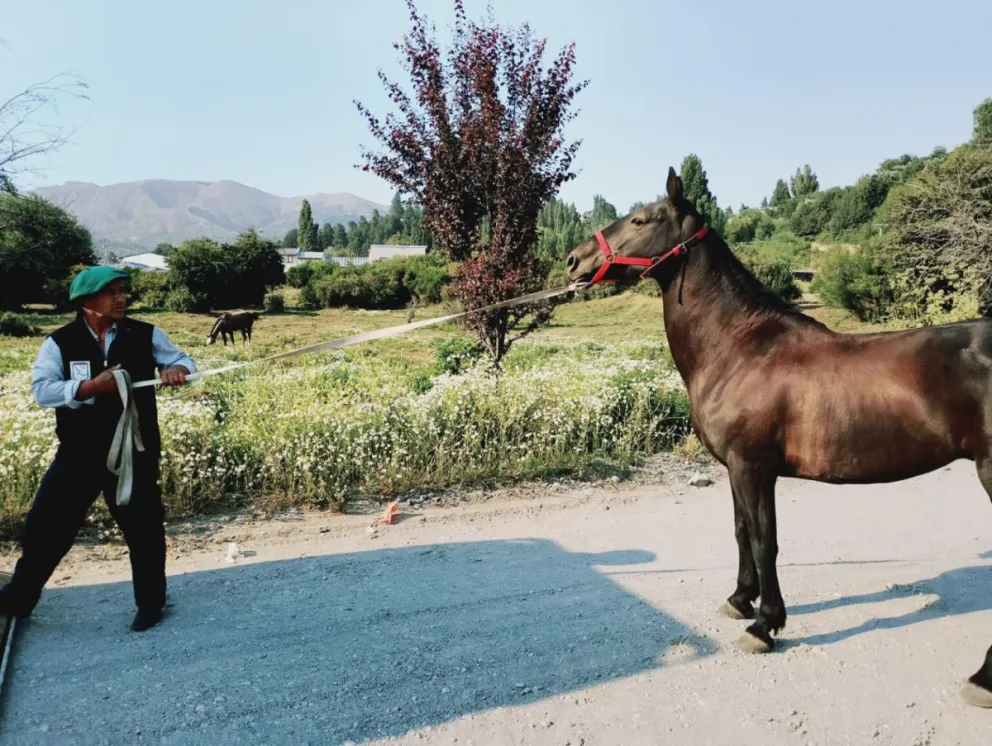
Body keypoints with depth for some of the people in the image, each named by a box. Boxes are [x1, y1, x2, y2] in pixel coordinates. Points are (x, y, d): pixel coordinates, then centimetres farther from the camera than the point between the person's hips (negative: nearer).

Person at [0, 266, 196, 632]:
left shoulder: (145, 335, -3)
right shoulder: (59, 342, -5)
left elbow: (182, 359, 2)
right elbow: (42, 389, -14)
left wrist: (176, 369, -22)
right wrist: (91, 386, -28)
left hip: (135, 451, 0)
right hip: (78, 453, 1)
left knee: (143, 527, 8)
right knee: (44, 524, 10)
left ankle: (150, 602, 29)